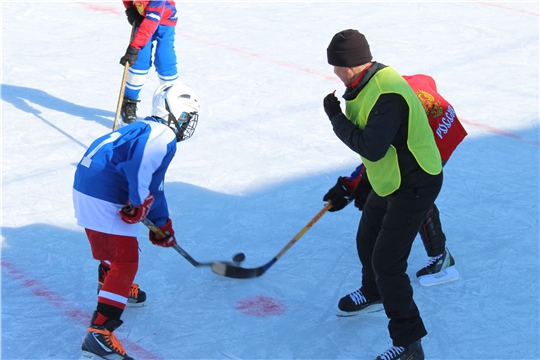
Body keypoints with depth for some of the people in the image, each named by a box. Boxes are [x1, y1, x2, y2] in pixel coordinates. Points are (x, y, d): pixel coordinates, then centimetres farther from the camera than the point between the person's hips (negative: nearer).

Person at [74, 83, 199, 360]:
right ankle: (99, 334, -15)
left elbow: (153, 184, 30)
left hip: (88, 185, 10)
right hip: (104, 198, -10)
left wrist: (161, 224, 36)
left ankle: (111, 286, 59)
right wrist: (138, 204, -22)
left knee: (111, 245, 33)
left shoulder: (146, 129, 23)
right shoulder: (163, 136, -10)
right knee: (125, 261, -9)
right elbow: (141, 165, -32)